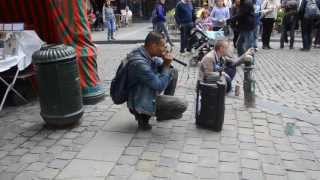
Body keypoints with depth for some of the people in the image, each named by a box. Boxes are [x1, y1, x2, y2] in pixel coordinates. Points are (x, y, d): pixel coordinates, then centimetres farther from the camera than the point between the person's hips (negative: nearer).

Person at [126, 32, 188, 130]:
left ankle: (168, 105, 22)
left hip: (147, 91, 10)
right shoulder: (140, 63, -33)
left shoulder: (145, 53, -4)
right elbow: (159, 86, -29)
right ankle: (144, 115, 1)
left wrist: (166, 63, -12)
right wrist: (166, 65, -20)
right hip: (141, 101, -10)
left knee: (173, 72, 11)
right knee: (182, 105, -15)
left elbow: (159, 69, 10)